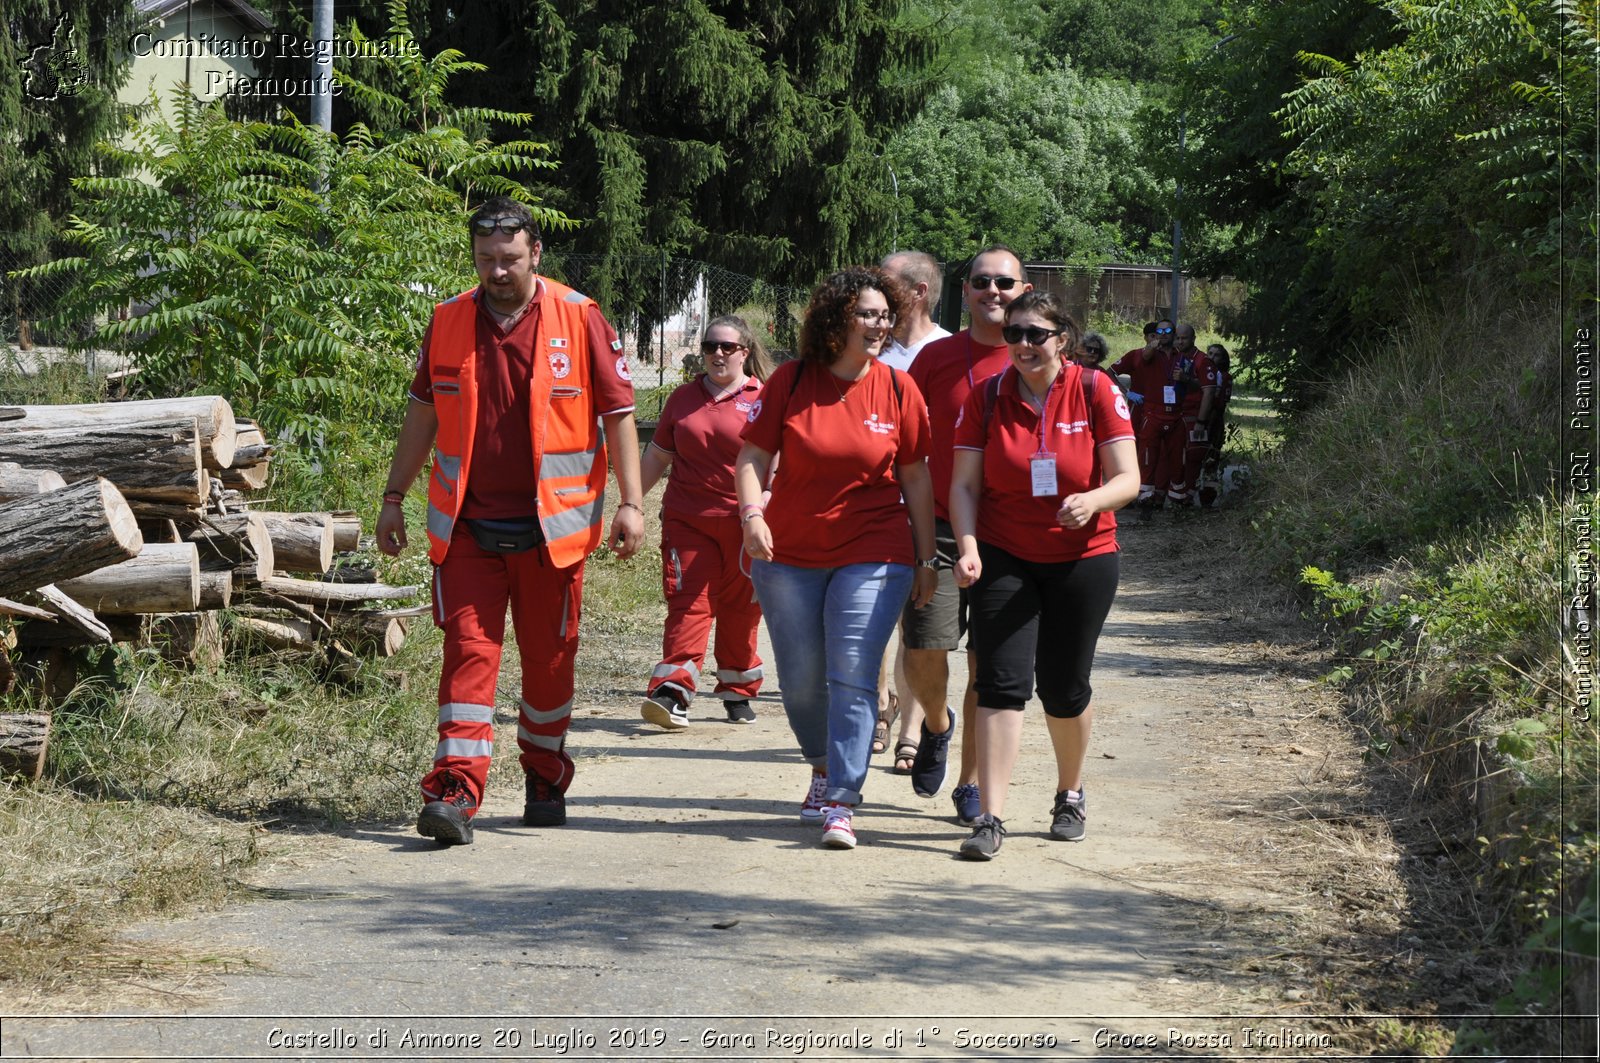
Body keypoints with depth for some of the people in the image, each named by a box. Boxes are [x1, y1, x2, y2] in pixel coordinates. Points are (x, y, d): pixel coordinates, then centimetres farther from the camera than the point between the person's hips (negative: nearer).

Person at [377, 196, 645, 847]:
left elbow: (618, 413, 0)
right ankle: (456, 791, -10)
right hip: (466, 524, 1)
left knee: (549, 658, 9)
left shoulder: (580, 319, -2)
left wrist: (631, 502, -5)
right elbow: (422, 413, 16)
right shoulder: (447, 322, 7)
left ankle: (545, 781, 26)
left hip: (550, 524, -1)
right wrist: (394, 497, 15)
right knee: (469, 650, -7)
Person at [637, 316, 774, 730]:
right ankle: (672, 692, -17)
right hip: (687, 520, 2)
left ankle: (737, 694, 19)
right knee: (687, 603, -8)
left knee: (740, 610, 6)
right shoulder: (684, 398, 13)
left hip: (743, 523, -2)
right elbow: (657, 455, 20)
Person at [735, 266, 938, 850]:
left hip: (873, 556, -1)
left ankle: (840, 804, -11)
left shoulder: (898, 389, -1)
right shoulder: (791, 380, -2)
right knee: (801, 682, 9)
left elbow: (916, 478, 4)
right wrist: (751, 514, -19)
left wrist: (925, 560, 5)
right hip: (789, 555, 2)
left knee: (852, 680, -12)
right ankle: (825, 766, 35)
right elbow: (752, 457, -1)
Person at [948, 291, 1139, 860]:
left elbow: (1127, 478, -9)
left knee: (1065, 689, 9)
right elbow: (965, 483, -3)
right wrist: (968, 546, -19)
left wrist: (1091, 501, -30)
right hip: (1004, 559, 0)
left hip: (1082, 561, 0)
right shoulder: (987, 397, -3)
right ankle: (990, 817, -11)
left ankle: (1070, 795, 33)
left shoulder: (1095, 391, -6)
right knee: (1001, 682, -10)